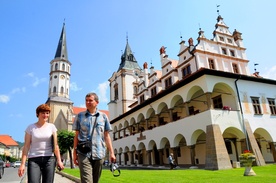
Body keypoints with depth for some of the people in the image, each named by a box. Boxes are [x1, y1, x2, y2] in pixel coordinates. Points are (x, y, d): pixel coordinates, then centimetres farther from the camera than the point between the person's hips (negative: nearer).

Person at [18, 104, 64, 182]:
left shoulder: (52, 126, 5)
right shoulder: (30, 127, 3)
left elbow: (55, 145, 3)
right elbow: (26, 146, 1)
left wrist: (59, 160, -4)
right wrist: (23, 163, -5)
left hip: (49, 159, 1)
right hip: (34, 159, -1)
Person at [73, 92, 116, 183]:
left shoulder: (103, 116, 7)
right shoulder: (80, 116, 7)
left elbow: (106, 136, 9)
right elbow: (76, 135, 9)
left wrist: (111, 152, 4)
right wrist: (74, 152, 5)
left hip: (99, 153, 2)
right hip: (84, 153, -1)